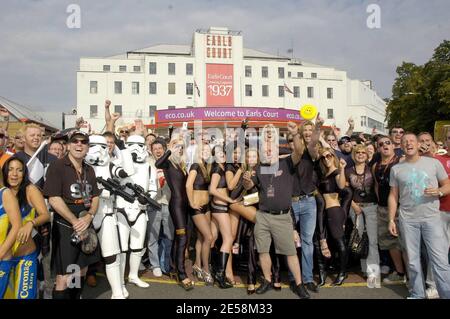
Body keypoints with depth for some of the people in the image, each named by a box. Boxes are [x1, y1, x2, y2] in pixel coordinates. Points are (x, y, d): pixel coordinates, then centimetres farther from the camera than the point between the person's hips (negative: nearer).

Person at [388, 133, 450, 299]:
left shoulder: (434, 163, 3)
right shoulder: (396, 169, 6)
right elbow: (393, 196, 8)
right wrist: (391, 219, 3)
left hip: (432, 217, -1)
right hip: (407, 219, 1)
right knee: (412, 260, 9)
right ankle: (417, 294, 23)